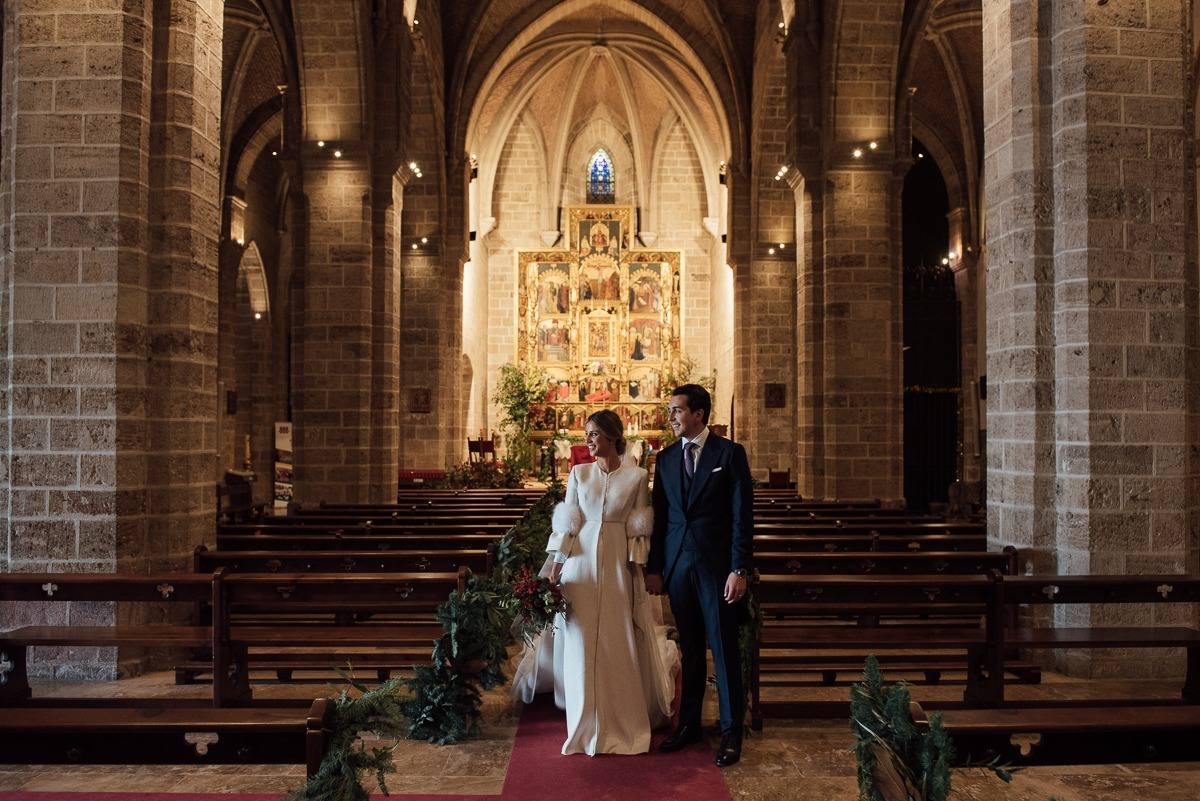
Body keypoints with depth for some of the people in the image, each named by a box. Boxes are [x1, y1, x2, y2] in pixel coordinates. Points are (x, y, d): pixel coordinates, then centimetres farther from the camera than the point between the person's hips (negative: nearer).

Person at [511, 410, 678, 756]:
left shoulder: (637, 477, 2)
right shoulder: (578, 473, 7)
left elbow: (639, 530, 3)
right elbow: (566, 522, 6)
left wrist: (637, 568, -4)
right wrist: (555, 565, 1)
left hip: (618, 565, -1)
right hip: (581, 562, 1)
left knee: (619, 645, 3)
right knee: (580, 644, 2)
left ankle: (621, 725, 18)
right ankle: (586, 726, 15)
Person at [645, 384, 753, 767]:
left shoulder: (730, 453, -4)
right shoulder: (665, 459, 10)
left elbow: (742, 515, -7)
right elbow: (660, 517, 12)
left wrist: (740, 569, -12)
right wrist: (654, 568, 8)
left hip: (716, 564, -4)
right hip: (677, 564, 4)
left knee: (724, 648, 2)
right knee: (689, 649, 12)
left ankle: (731, 731, 13)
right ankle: (689, 724, 23)